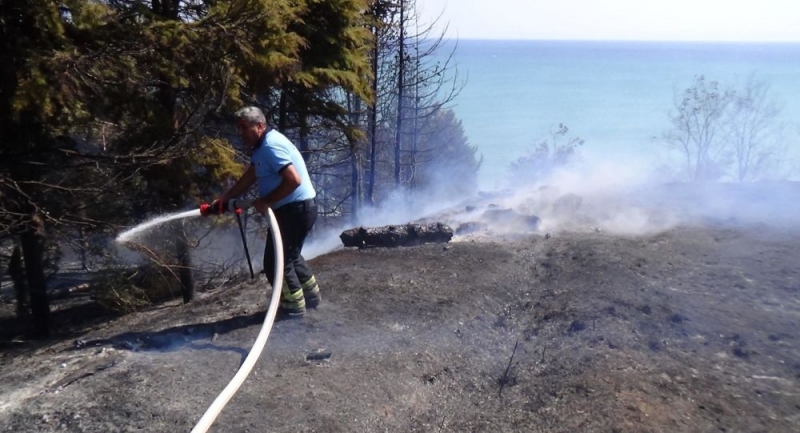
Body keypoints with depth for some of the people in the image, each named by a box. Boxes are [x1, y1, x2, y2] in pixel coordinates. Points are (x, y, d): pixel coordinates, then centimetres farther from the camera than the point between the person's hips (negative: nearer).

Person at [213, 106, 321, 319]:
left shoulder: (271, 145, -20)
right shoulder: (262, 146, 13)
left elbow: (294, 180, -29)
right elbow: (249, 178, 15)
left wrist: (266, 202, -20)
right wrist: (224, 198, 7)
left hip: (296, 209, -11)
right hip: (295, 208, 11)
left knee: (276, 260, -1)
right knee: (289, 255, 23)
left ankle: (293, 306, 12)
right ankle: (310, 295, 36)